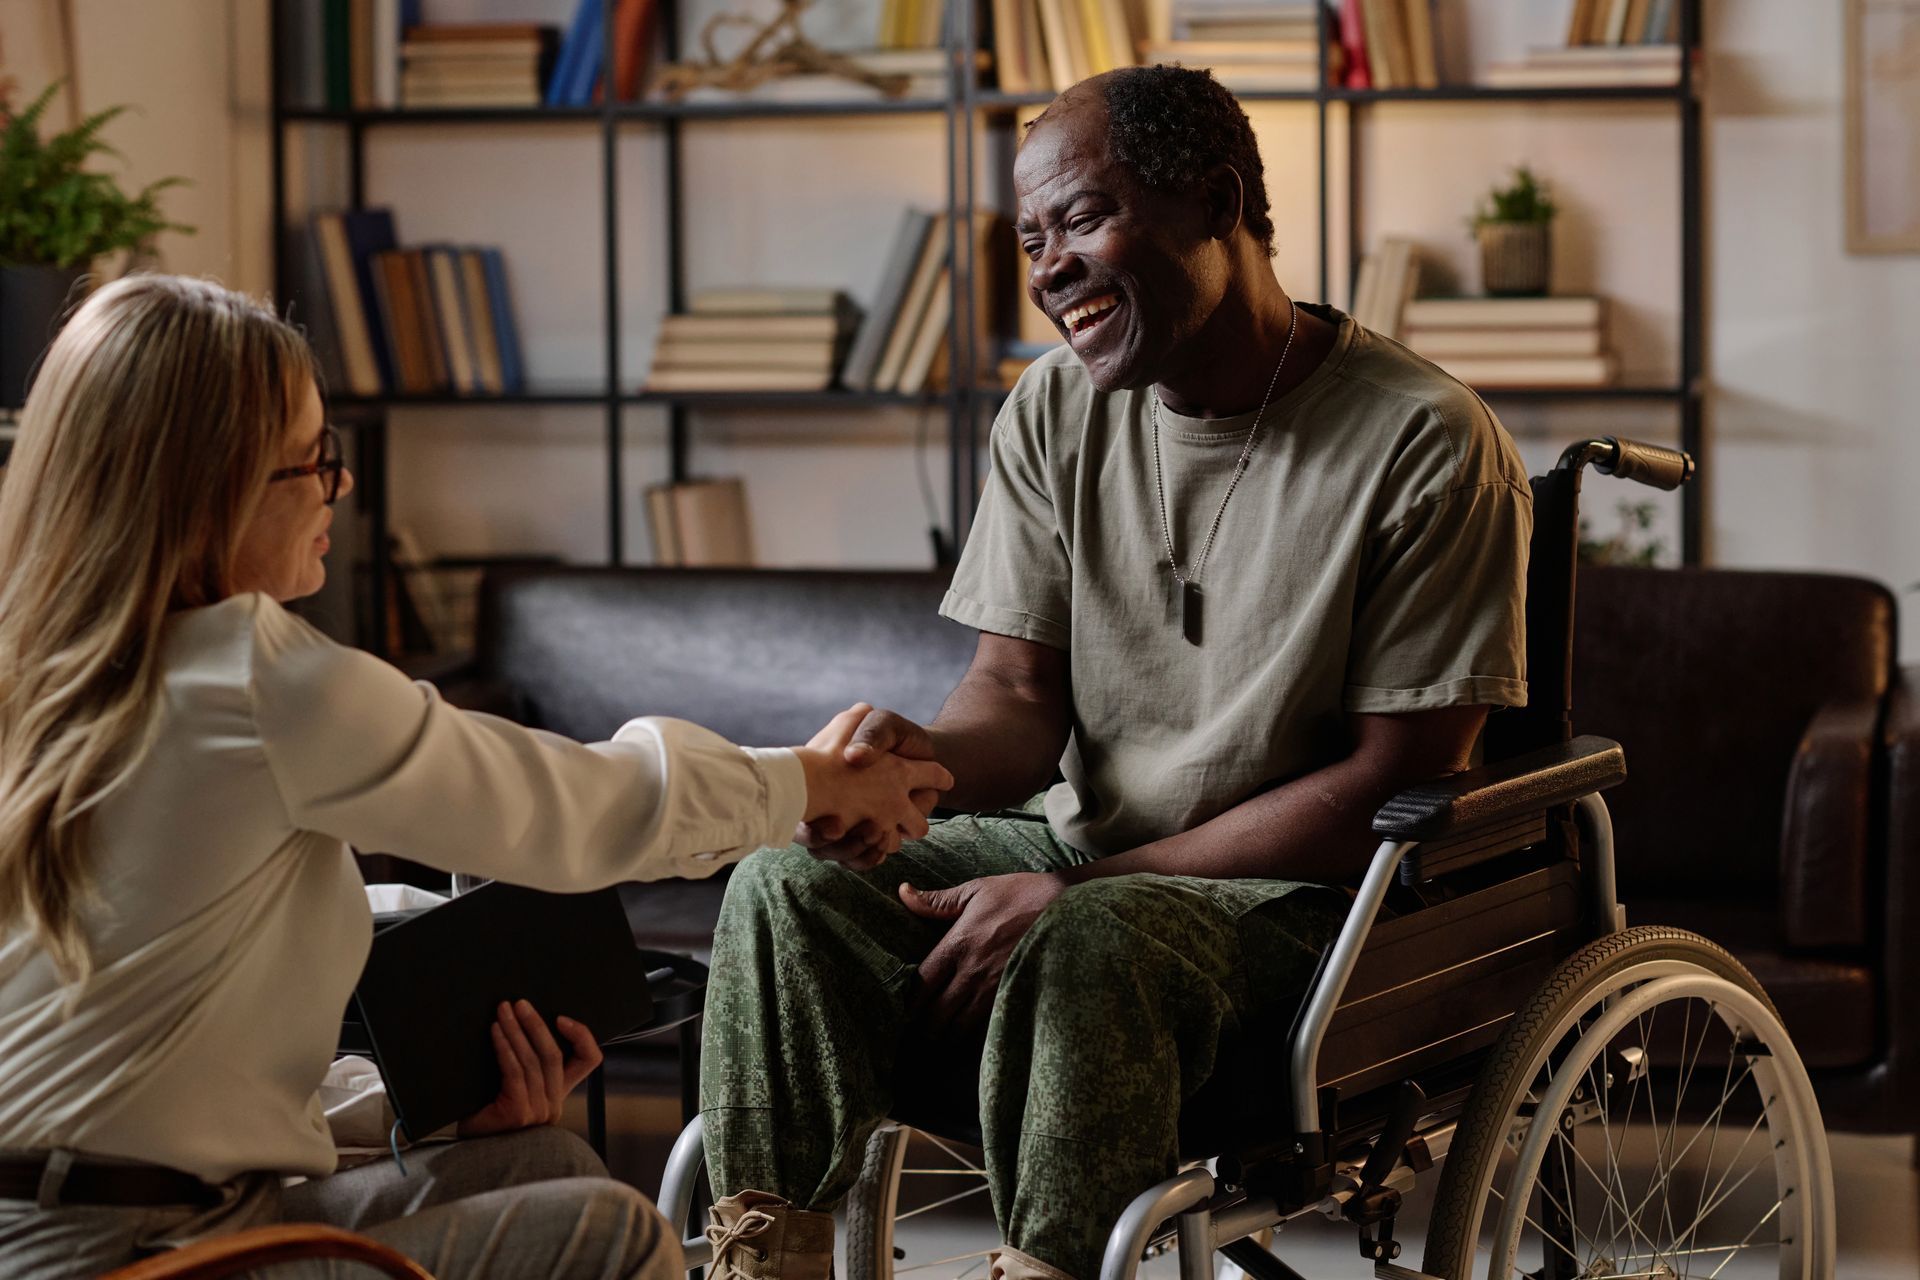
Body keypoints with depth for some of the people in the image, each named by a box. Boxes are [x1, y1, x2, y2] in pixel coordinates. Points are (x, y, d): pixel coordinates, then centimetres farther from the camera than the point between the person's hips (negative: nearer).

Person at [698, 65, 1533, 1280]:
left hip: (1314, 891, -5)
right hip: (1083, 850, 6)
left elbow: (1399, 786, -15)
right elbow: (1020, 693, 5)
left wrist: (1074, 888, -19)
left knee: (1088, 941, -36)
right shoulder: (1057, 411, 5)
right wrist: (924, 759, -22)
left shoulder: (1426, 442, -13)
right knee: (788, 888, -19)